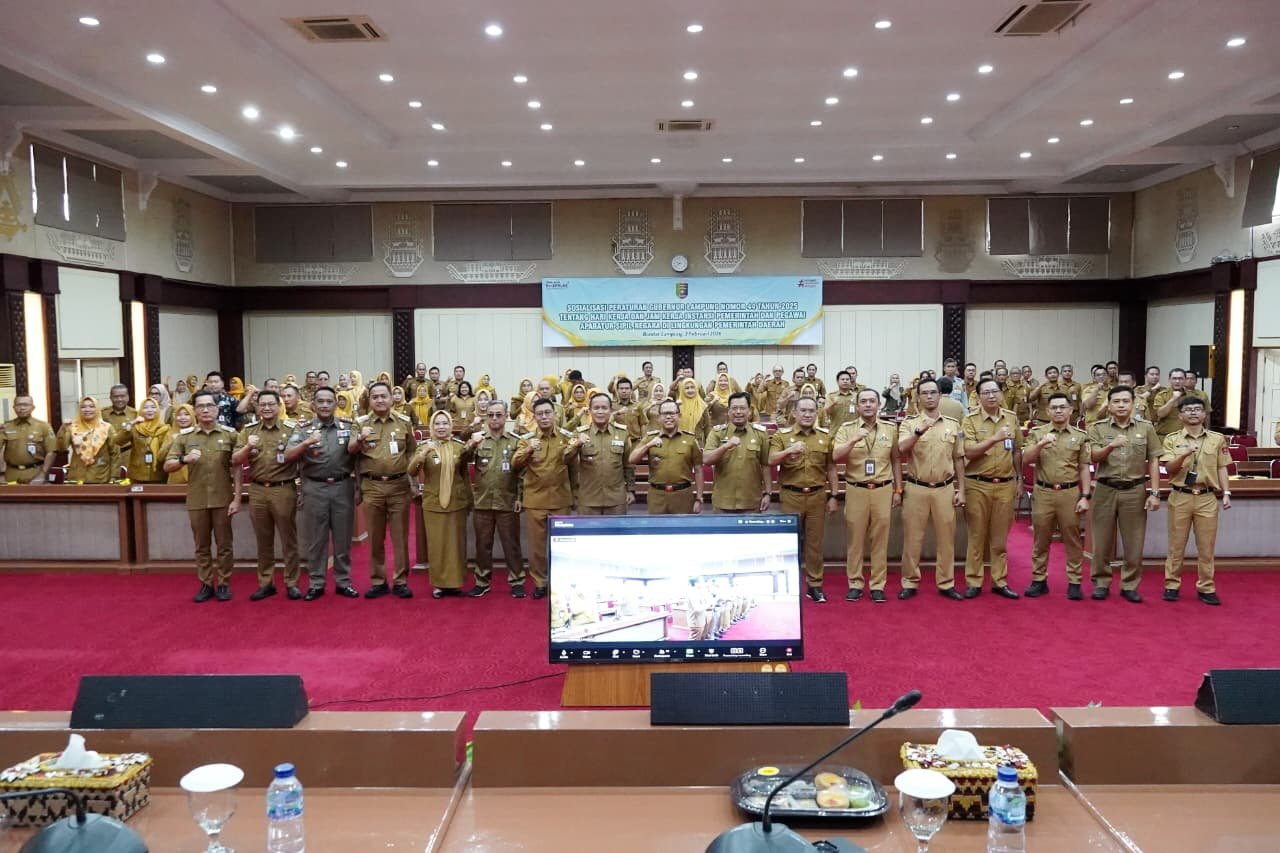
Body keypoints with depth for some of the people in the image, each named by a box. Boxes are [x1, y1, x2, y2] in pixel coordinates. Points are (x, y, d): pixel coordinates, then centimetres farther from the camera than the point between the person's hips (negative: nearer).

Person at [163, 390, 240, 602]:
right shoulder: (184, 436, 3)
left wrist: (237, 498, -5)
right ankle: (206, 585, 20)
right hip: (196, 500, 2)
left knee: (224, 545, 6)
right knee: (202, 546, 10)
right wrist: (184, 459, -19)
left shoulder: (230, 434, -1)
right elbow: (167, 466, 2)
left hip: (223, 499, -2)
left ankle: (224, 584, 16)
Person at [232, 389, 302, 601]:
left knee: (288, 539, 4)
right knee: (263, 541, 11)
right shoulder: (249, 431, 8)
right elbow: (235, 461, 5)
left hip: (284, 490, -3)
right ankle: (266, 583, 20)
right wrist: (247, 447, -13)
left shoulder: (292, 428, -1)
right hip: (257, 491, 3)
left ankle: (292, 583, 12)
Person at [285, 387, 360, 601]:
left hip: (343, 487, 1)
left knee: (343, 537, 7)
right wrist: (307, 443, -27)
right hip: (314, 488, -1)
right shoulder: (303, 428, 1)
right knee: (315, 538, 6)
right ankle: (315, 583, 15)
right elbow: (288, 456, -9)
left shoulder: (347, 426, 5)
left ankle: (343, 581, 17)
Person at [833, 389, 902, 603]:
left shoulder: (890, 429, 7)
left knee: (880, 539, 4)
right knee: (855, 538, 4)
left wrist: (898, 489, 9)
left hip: (883, 489, 1)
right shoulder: (846, 429, 3)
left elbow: (895, 460, 11)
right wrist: (853, 440, -23)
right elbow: (836, 457, -9)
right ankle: (855, 583, 14)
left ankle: (877, 585, 12)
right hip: (856, 490, -1)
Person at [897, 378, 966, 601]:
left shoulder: (953, 425, 8)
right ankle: (910, 583, 14)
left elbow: (958, 459, 10)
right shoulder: (909, 424, 0)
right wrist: (920, 430, -33)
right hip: (916, 488, -2)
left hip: (945, 489, 2)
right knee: (912, 537, 4)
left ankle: (946, 583, 17)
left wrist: (961, 489, 6)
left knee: (946, 537, 7)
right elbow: (902, 448, -18)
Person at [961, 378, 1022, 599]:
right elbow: (969, 451, -15)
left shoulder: (1012, 418, 8)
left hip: (1005, 485, 3)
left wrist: (1018, 479, 13)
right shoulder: (970, 420, -4)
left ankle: (999, 581, 17)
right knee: (977, 536, 3)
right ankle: (973, 582, 10)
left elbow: (1017, 451, 14)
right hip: (978, 485, -3)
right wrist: (995, 438, -24)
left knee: (1000, 537, 9)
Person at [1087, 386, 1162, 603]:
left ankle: (1130, 585, 17)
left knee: (1134, 543, 4)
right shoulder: (1098, 428, 2)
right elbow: (1094, 457, -10)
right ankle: (1101, 583, 18)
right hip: (1105, 490, 0)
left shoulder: (1146, 428, 4)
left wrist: (1155, 493, -2)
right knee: (1102, 541, 6)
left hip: (1134, 491, 0)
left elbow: (1153, 461, 4)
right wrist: (1111, 446, -30)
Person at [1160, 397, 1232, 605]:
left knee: (1206, 546, 4)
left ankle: (1206, 588, 13)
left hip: (1207, 498, 1)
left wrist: (1226, 493, 0)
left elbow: (1221, 469, 8)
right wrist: (1183, 455, -21)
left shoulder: (1217, 439, 6)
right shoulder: (1172, 439, 2)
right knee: (1176, 544, 5)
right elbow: (1169, 469, -5)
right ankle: (1172, 585, 12)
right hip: (1180, 497, -1)